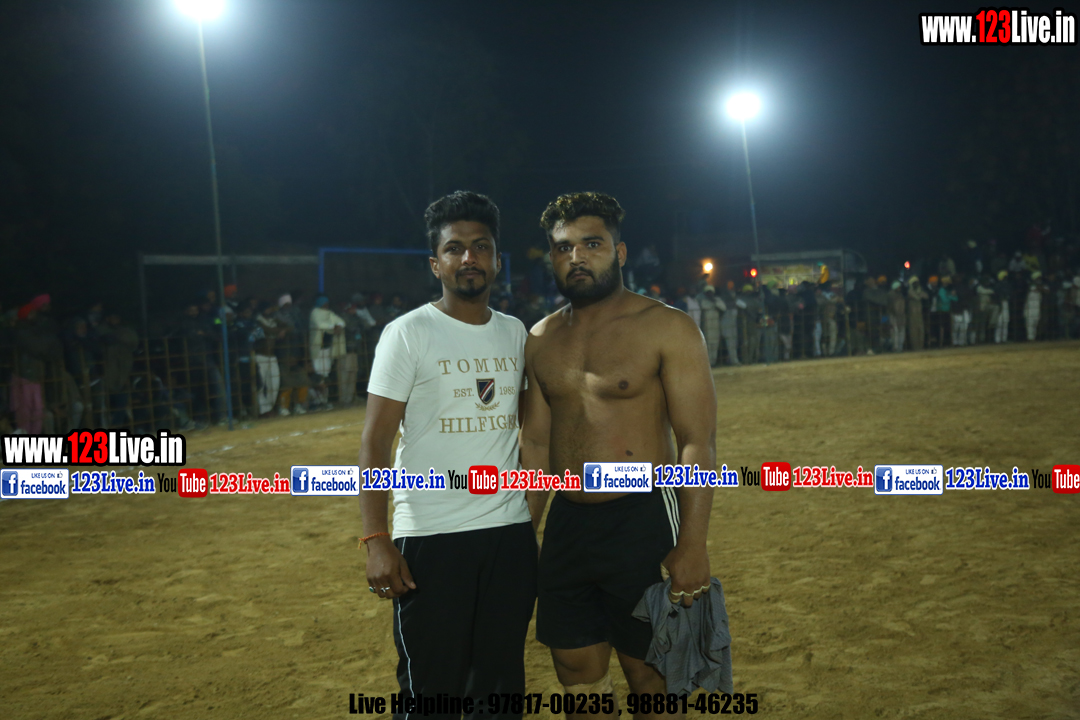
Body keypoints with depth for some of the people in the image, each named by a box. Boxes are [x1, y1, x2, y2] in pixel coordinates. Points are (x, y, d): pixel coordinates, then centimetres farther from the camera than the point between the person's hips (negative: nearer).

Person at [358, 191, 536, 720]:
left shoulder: (515, 333, 10)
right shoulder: (408, 334, -5)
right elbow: (375, 441, -9)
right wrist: (376, 541, -18)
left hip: (512, 536, 5)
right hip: (430, 538, -5)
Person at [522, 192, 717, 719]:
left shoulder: (667, 328, -7)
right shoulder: (542, 339, 10)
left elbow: (698, 442, -12)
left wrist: (692, 543, -19)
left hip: (643, 523, -5)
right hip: (567, 524, 6)